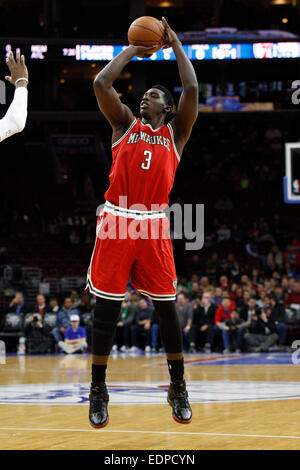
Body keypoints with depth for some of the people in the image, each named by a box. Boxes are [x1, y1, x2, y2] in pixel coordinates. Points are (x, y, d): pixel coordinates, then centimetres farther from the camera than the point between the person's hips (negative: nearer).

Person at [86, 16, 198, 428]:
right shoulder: (125, 123, 13)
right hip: (116, 223, 0)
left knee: (167, 309, 2)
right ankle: (98, 390, 10)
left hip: (155, 227, 0)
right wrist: (134, 48, 9)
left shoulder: (176, 132, 13)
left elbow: (192, 90, -1)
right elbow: (102, 82, 1)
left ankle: (178, 388, 16)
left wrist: (175, 43, 6)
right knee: (106, 309, 1)